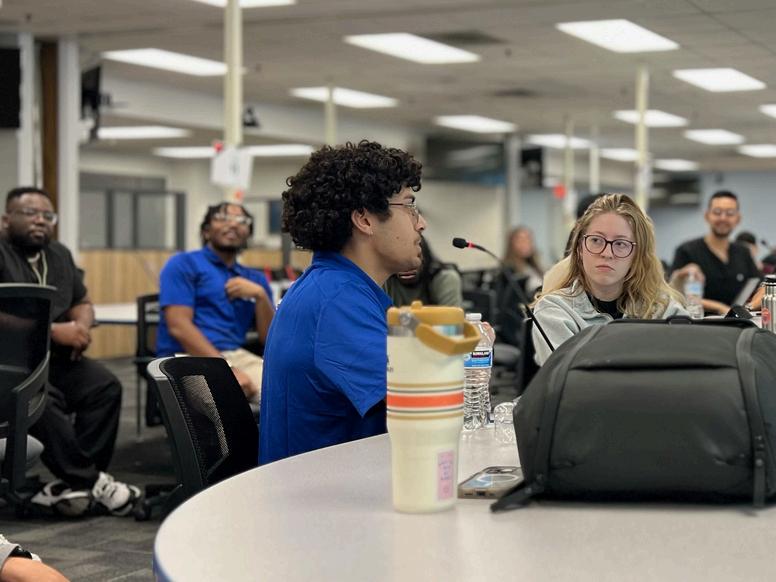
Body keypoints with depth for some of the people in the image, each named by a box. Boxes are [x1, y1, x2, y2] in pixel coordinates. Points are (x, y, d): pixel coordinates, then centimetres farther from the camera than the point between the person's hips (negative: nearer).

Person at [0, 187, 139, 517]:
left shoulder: (59, 255, 17)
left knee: (105, 387, -18)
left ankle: (73, 483, -20)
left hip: (53, 356, 7)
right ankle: (90, 481, -23)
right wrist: (54, 331, -20)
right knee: (43, 399, -34)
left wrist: (81, 327, -1)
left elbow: (82, 302, 24)